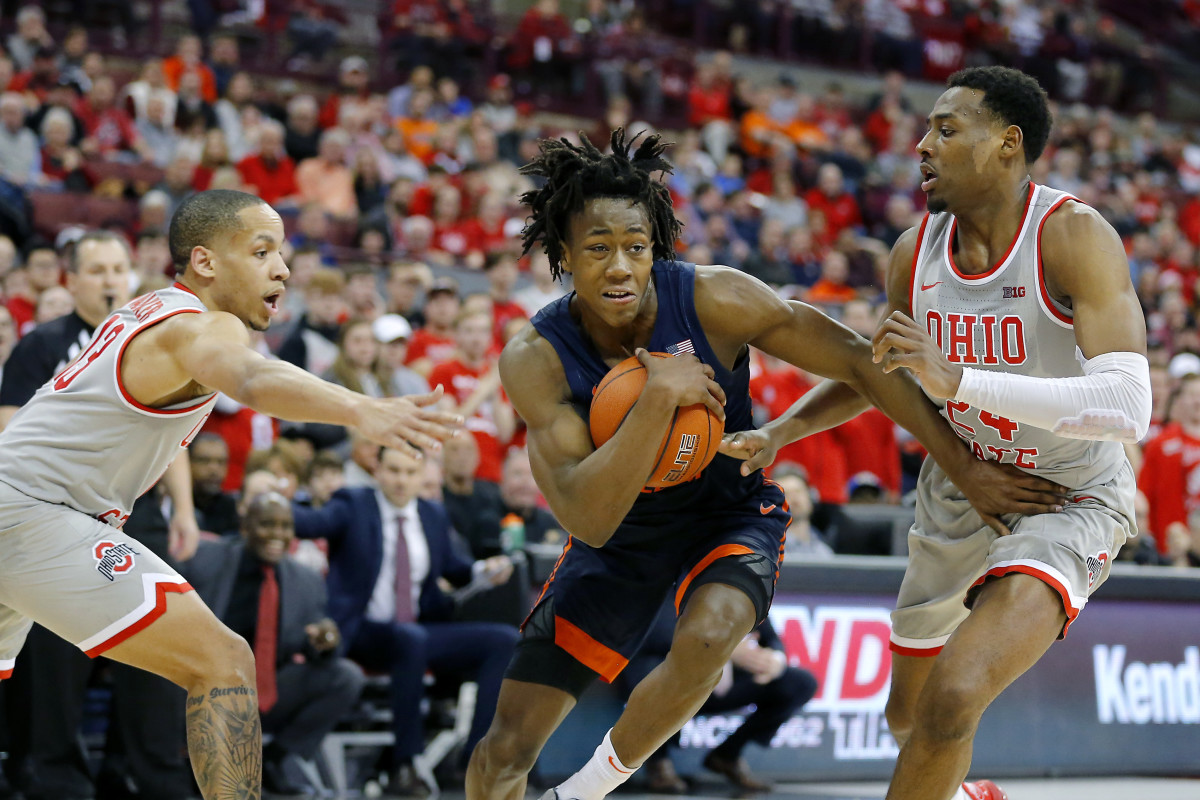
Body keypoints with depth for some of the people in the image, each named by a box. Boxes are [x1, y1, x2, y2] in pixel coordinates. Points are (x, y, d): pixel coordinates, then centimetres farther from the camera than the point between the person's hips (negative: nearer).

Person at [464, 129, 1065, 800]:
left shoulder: (713, 301, -24)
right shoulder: (535, 360, -23)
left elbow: (860, 362, -16)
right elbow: (587, 519, -32)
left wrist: (965, 467, -16)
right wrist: (659, 397, -42)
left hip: (730, 514, -1)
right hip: (619, 537, 1)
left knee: (706, 640, -35)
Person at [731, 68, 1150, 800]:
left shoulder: (1073, 236, -24)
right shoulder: (916, 252, -6)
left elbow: (1128, 407, -37)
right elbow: (876, 370, 14)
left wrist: (958, 380, -43)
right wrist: (781, 431, -3)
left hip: (1070, 500, -7)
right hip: (961, 491, 7)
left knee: (952, 697, -31)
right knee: (909, 717, 23)